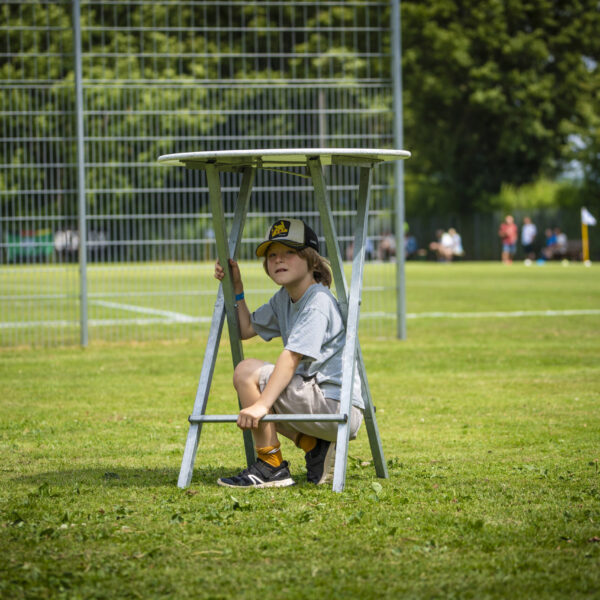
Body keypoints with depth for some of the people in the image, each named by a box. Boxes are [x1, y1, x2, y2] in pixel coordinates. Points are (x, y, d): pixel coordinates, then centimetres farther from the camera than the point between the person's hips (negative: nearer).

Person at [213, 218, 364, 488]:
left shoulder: (319, 301, -15)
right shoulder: (284, 299, 14)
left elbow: (291, 358, -27)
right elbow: (246, 329, 26)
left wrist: (261, 404, -36)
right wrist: (236, 287, 15)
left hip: (340, 408, -10)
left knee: (248, 371, -17)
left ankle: (272, 468, -13)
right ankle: (315, 447, 10)